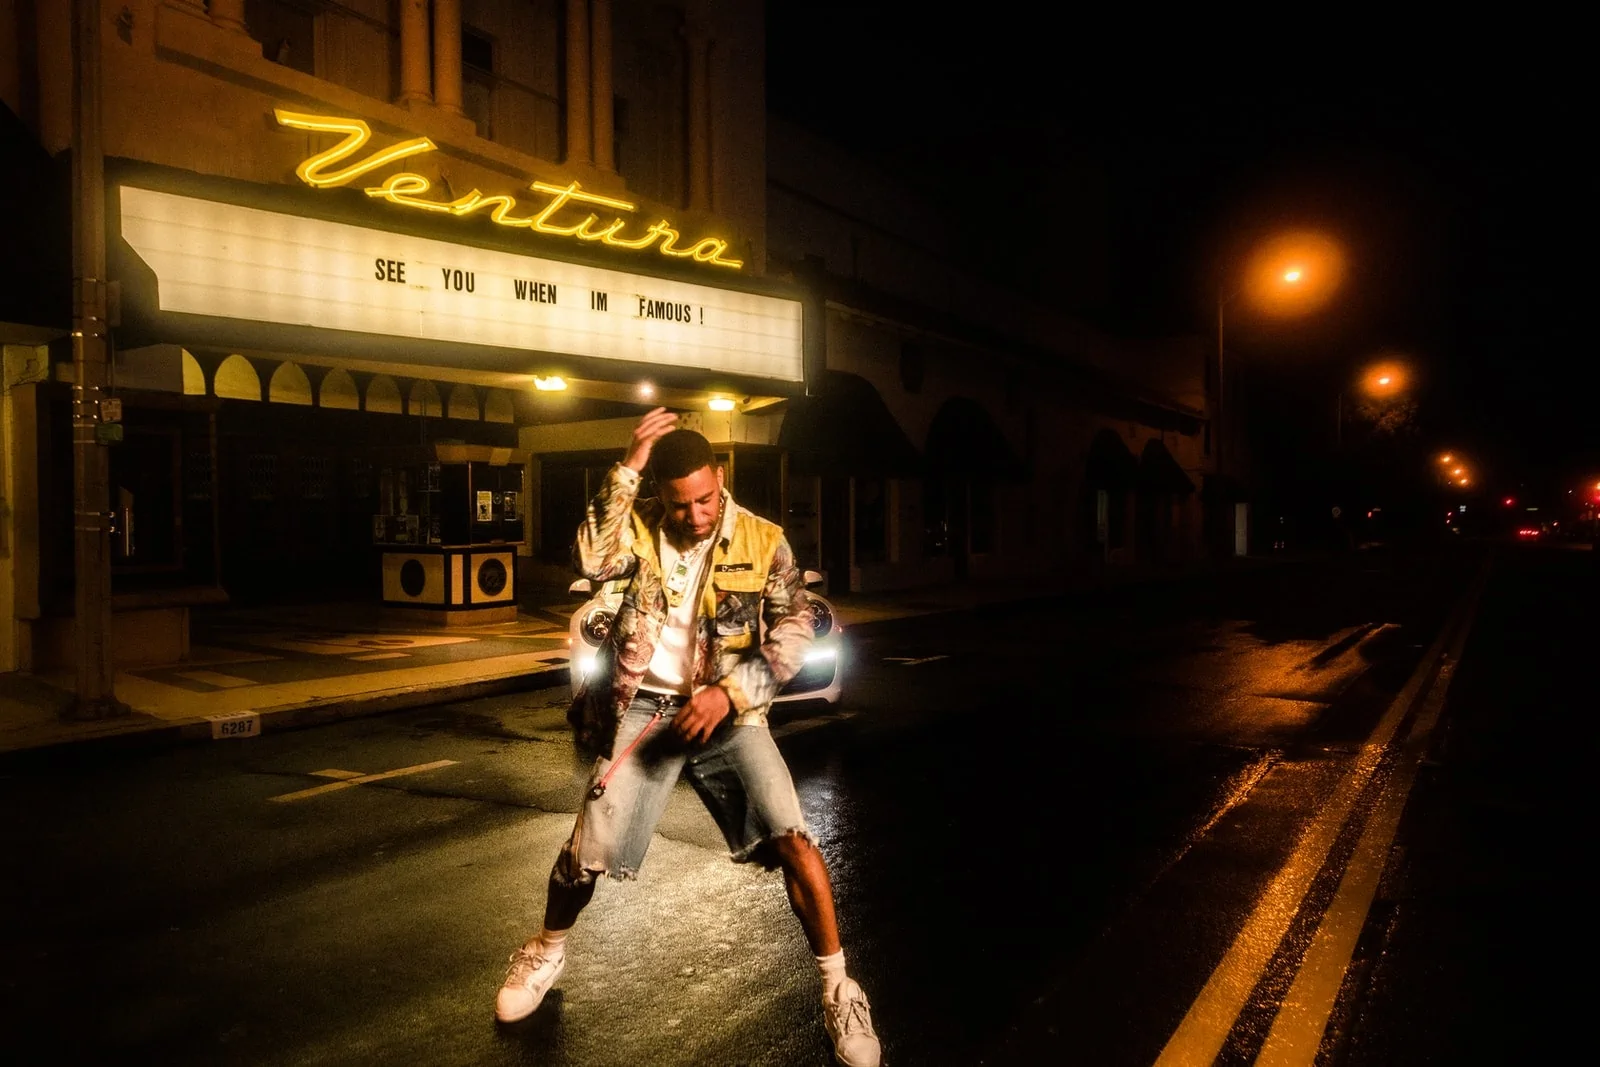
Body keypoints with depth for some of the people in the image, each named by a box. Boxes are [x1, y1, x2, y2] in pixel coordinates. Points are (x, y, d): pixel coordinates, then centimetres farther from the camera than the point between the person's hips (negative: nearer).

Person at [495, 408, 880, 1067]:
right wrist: (625, 468, -28)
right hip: (646, 706, 1)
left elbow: (795, 629, -9)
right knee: (588, 851, 0)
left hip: (728, 710, -1)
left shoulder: (761, 541, -5)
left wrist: (730, 692, -21)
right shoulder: (640, 528, -3)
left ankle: (837, 986, 5)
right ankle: (549, 951, 34)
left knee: (791, 839, -16)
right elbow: (591, 561, -23)